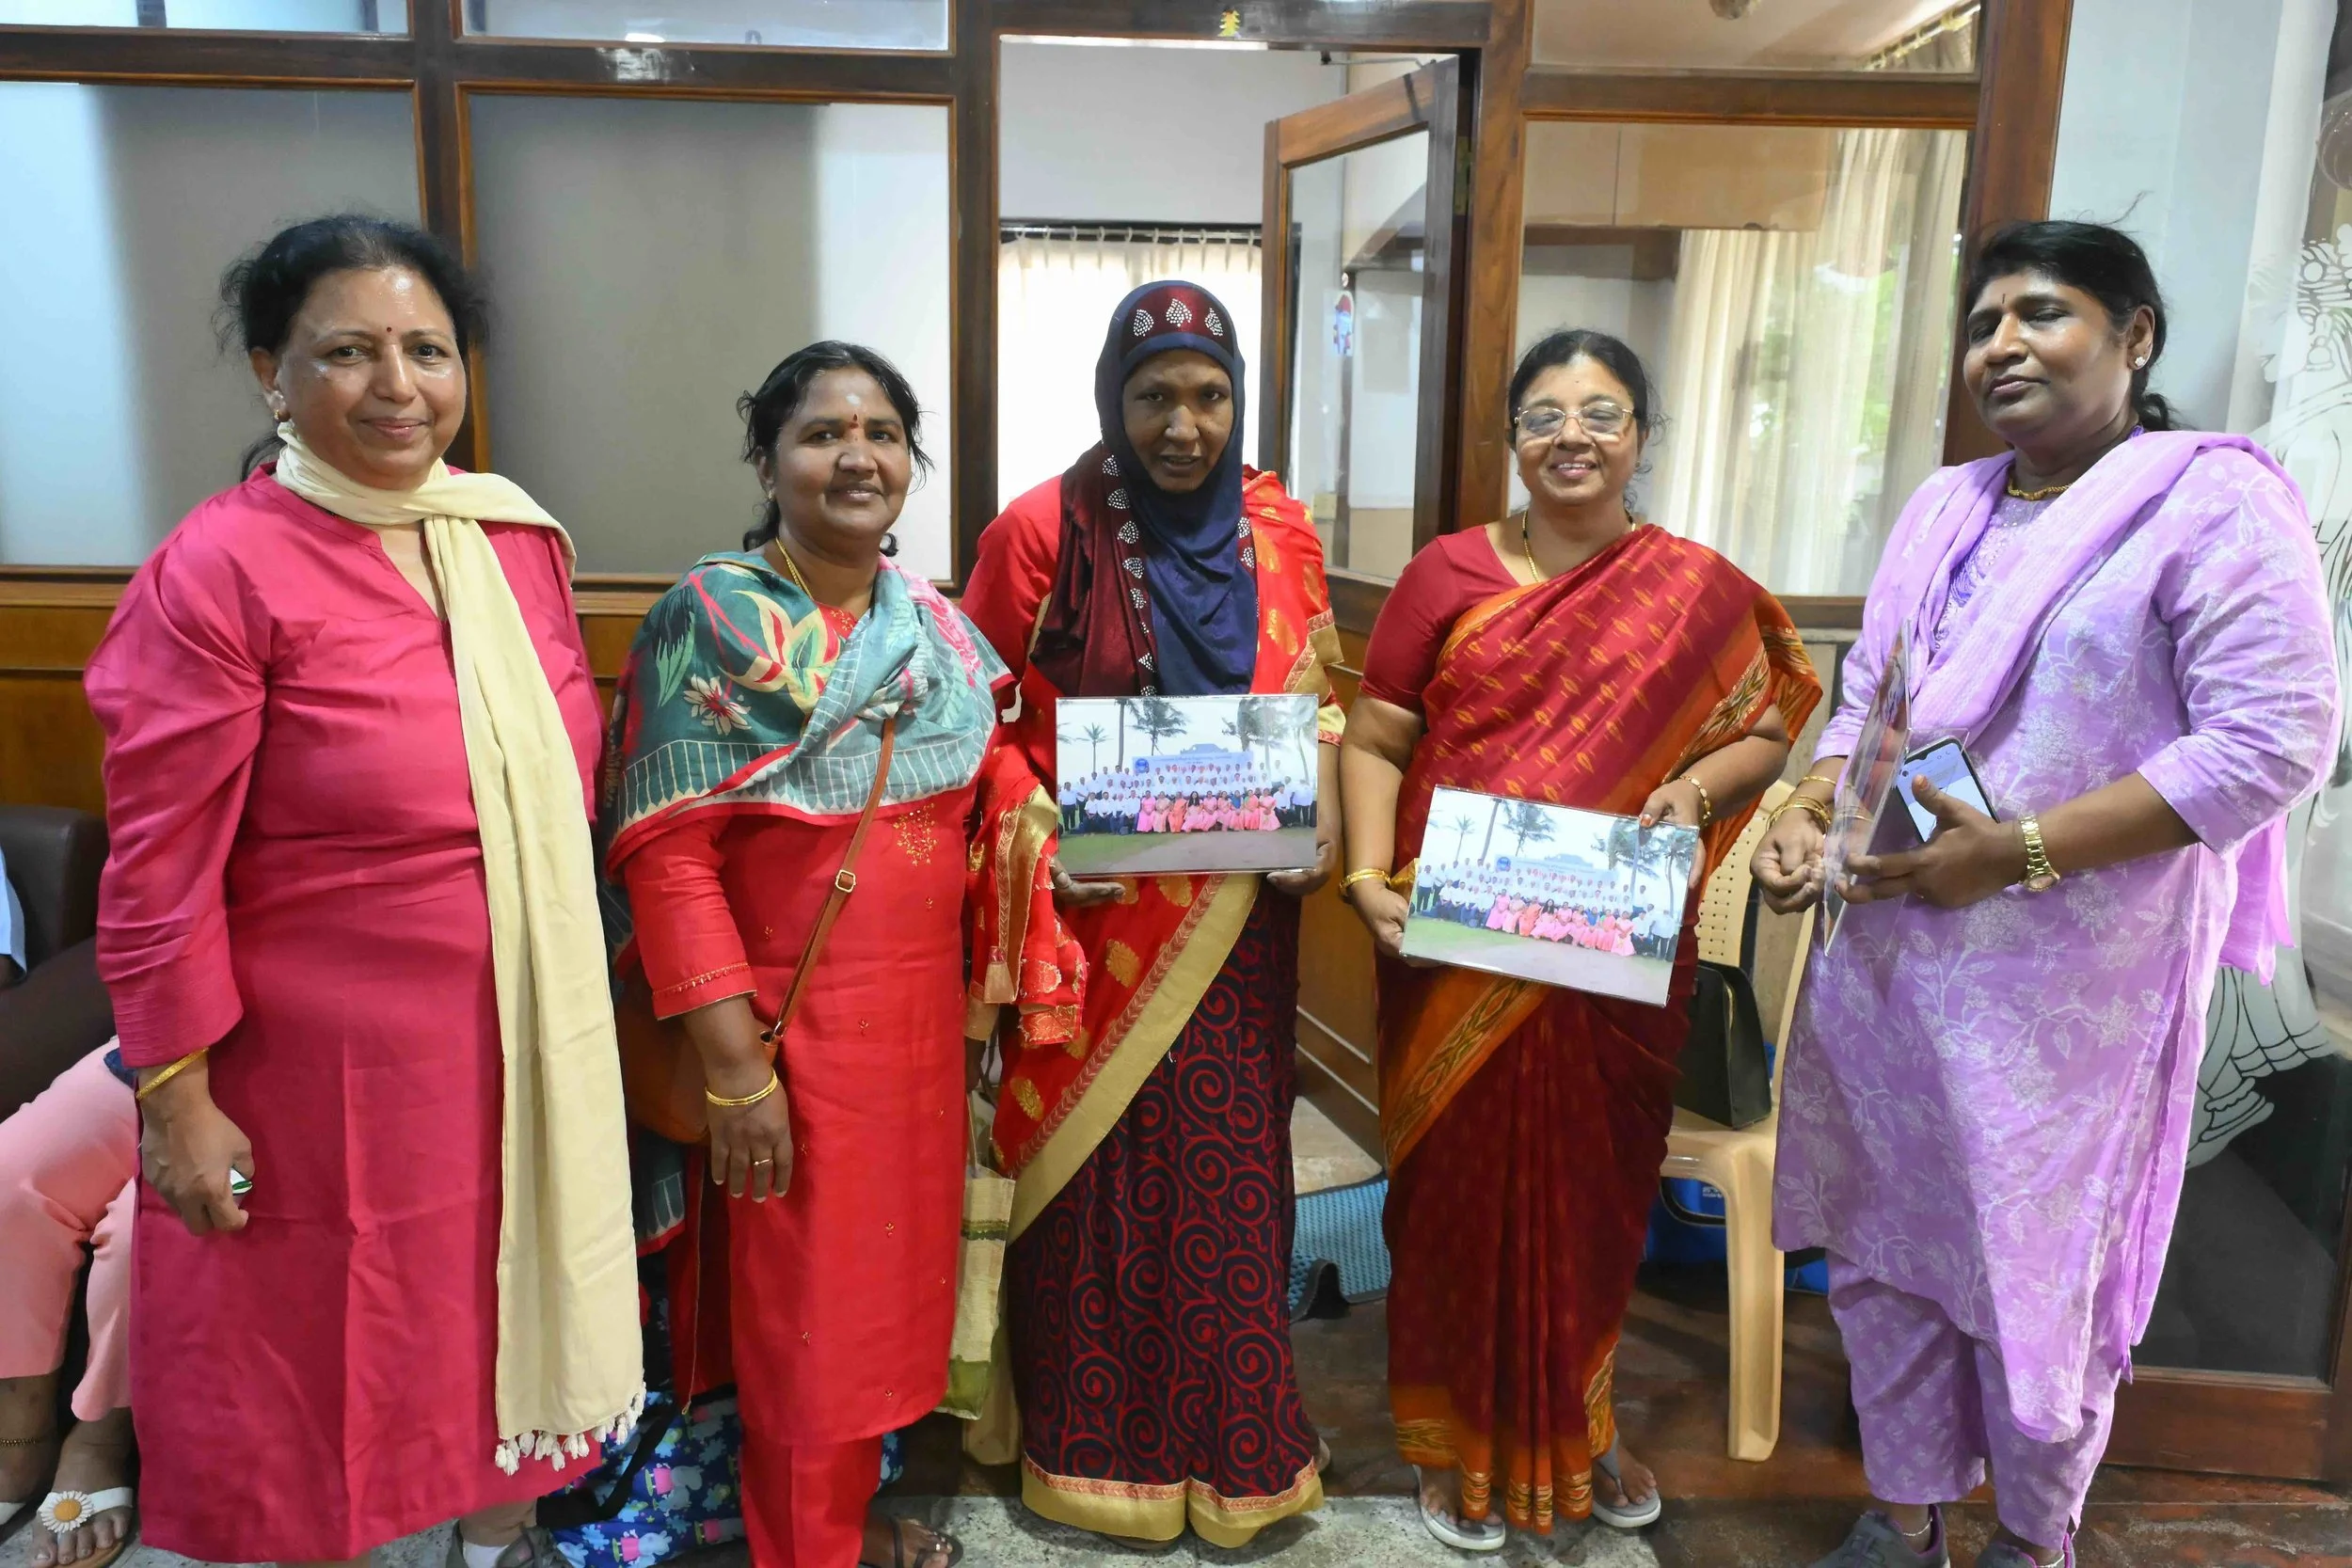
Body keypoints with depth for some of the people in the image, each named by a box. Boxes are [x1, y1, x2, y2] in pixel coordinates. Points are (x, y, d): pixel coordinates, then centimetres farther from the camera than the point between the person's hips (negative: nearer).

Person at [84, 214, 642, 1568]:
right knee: (321, 1367, 14)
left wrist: (577, 997, 13)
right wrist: (176, 1101, -11)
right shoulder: (219, 572, -15)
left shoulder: (520, 537, 2)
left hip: (528, 1043, 6)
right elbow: (161, 873, -13)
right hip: (329, 1065, -5)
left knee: (508, 1315, 22)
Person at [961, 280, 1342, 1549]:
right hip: (1094, 911, -3)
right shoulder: (1040, 530, -7)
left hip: (1237, 920, 3)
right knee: (1095, 1170, 8)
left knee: (1229, 1171, 11)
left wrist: (1324, 818, -4)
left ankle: (1235, 1443, 31)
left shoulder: (1279, 530, 5)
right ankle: (1094, 1444, 29)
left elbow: (1318, 694, 13)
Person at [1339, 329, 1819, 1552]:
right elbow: (1376, 740, -1)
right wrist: (1369, 877, -14)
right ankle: (1457, 1437, 30)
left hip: (1617, 955, 1)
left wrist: (1695, 788, -14)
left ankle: (1576, 1427, 37)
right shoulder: (1446, 574, 1)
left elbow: (1764, 731, 7)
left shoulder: (1699, 589, 3)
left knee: (1596, 1186, 13)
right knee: (1460, 1185, 9)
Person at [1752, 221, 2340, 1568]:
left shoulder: (2214, 499, -9)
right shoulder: (1945, 507, 12)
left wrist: (2017, 851, -21)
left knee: (2035, 1267, 9)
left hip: (2070, 976, -6)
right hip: (1886, 950, 6)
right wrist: (1809, 812, -5)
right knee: (1881, 1243, 15)